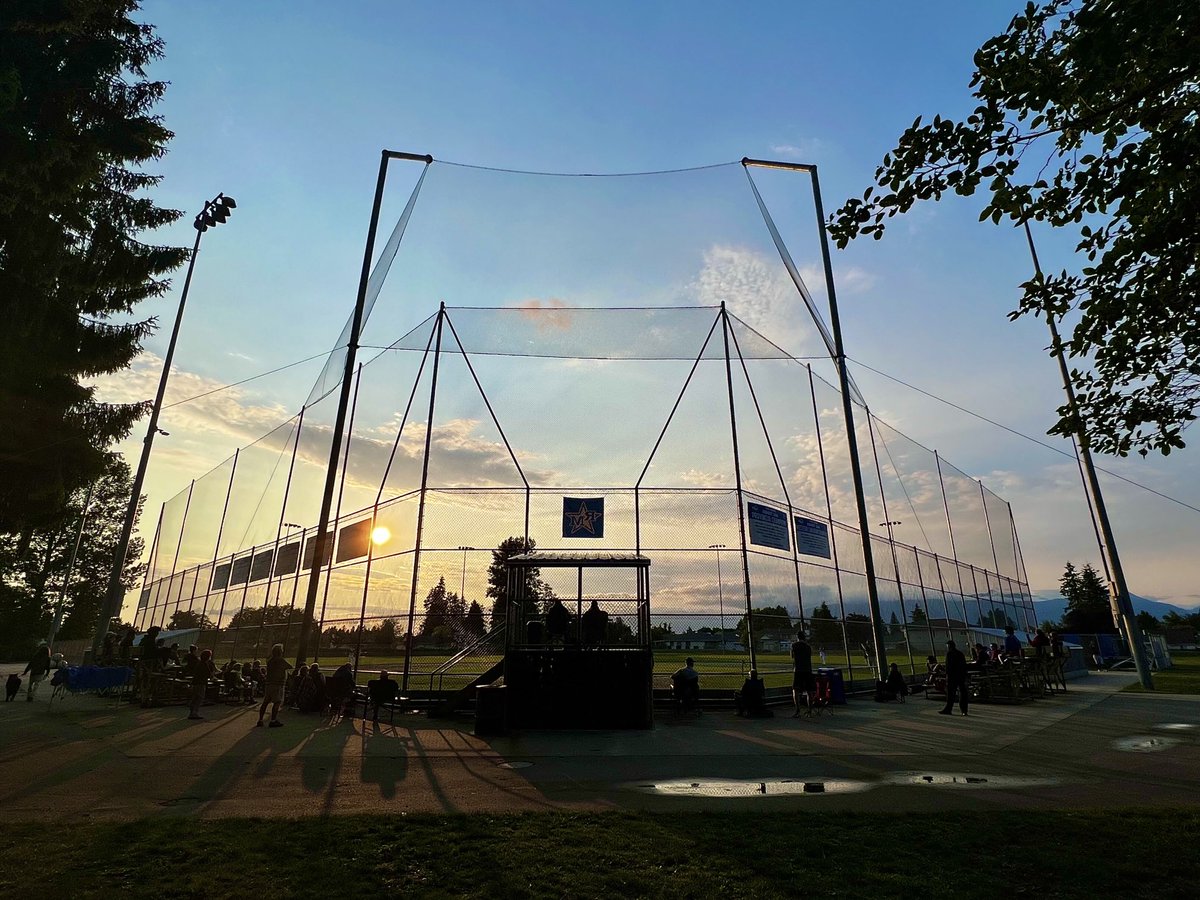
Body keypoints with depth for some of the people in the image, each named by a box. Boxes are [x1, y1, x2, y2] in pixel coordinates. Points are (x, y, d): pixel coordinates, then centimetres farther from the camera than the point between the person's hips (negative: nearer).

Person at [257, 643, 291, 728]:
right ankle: (273, 721, -7)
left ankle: (260, 720, 13)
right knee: (276, 703, -5)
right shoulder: (281, 660, -12)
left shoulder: (269, 660, 8)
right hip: (278, 685, -8)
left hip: (269, 684, 8)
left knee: (265, 702, 10)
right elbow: (290, 666, 1)